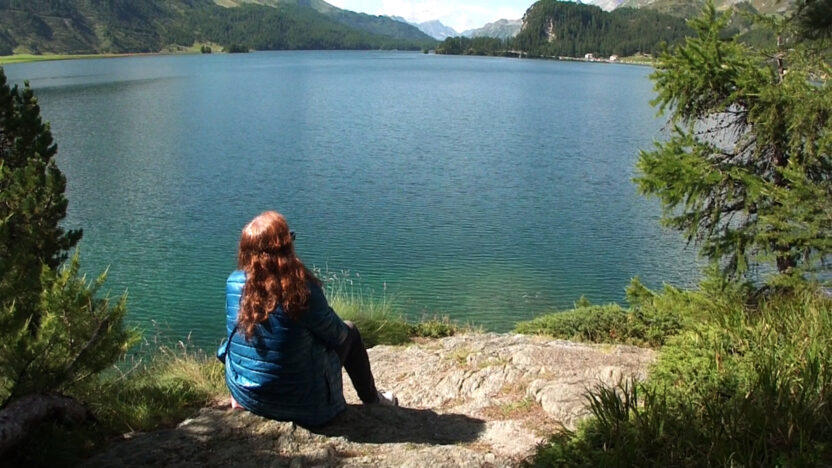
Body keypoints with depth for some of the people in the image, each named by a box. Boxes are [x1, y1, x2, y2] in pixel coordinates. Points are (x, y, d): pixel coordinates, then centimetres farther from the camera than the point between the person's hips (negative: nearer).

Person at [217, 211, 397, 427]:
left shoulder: (233, 282, -12)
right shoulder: (303, 288, -26)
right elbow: (336, 334, -9)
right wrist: (342, 329, 12)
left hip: (243, 393, 5)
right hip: (297, 401, -5)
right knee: (350, 332, 16)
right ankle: (373, 401, 35)